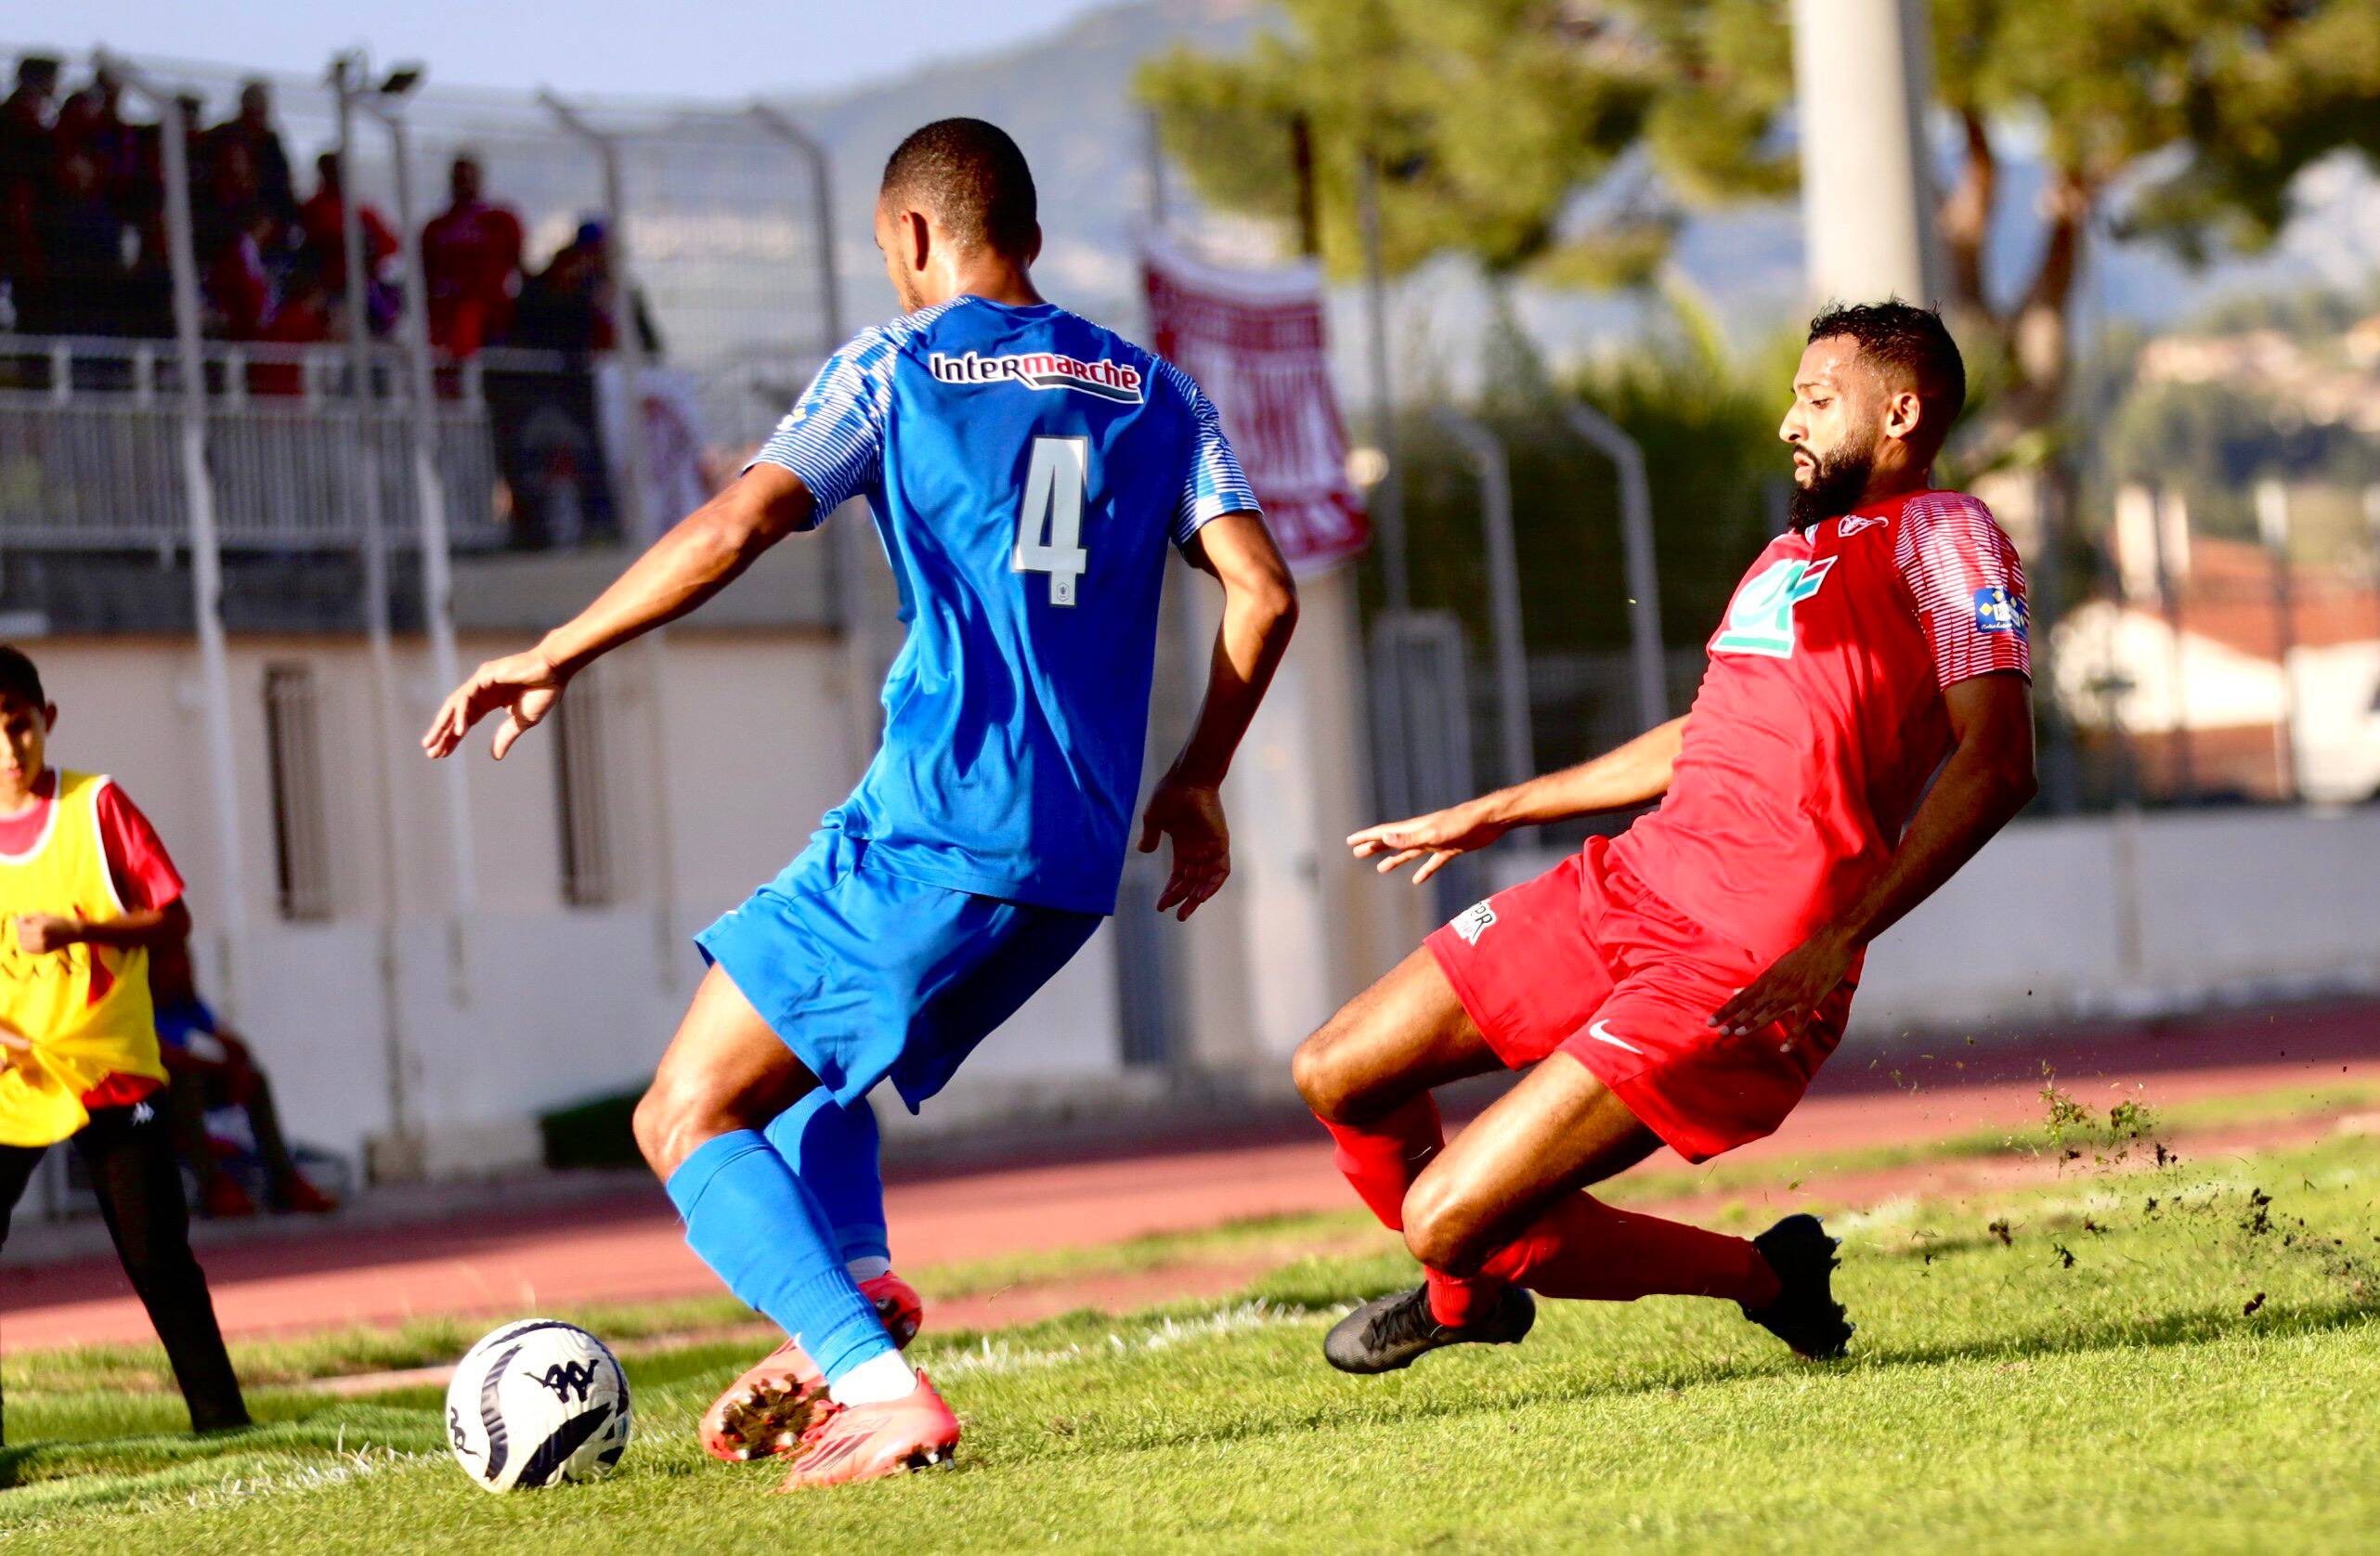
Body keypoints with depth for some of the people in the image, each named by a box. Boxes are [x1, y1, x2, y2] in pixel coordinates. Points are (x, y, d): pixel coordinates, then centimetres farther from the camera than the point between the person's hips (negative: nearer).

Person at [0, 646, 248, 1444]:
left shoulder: (97, 806, -3)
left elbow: (173, 918, -6)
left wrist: (77, 930, -22)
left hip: (110, 1071, -1)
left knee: (160, 1260, 1)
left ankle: (221, 1420, 10)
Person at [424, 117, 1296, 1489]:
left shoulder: (895, 369, 2)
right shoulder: (1156, 393, 16)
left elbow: (738, 524, -11)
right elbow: (1263, 593, 6)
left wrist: (556, 656, -5)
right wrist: (1196, 784, 18)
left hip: (930, 833, -7)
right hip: (1080, 862, 7)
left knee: (688, 1120, -2)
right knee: (807, 1051, 30)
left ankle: (883, 1388, -23)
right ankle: (851, 1301, 3)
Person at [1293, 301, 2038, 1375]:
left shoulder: (1945, 537, -4)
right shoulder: (1794, 550, 23)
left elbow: (1994, 763, -17)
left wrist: (1840, 938, -27)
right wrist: (1483, 818, 38)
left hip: (1747, 963, -9)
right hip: (1626, 882, 9)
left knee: (1446, 1220, -16)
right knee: (1337, 1077, 10)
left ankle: (1763, 1276, 3)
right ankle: (1473, 1287, 36)